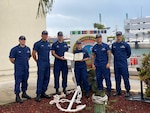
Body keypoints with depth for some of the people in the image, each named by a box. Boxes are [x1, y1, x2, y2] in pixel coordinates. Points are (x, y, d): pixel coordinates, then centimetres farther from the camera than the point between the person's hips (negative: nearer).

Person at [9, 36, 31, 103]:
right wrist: (16, 63, 5)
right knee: (18, 82, -3)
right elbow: (11, 58, -5)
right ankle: (17, 96, 3)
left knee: (25, 81, 14)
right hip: (18, 69, -6)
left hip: (26, 68, 6)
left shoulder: (28, 49, 6)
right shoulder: (15, 49, -11)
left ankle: (24, 93, 29)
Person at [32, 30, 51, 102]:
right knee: (40, 79, -8)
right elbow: (33, 54, -2)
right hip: (41, 64, -6)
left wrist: (48, 60, 15)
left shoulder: (48, 44, 13)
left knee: (47, 78, 9)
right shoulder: (37, 44, -5)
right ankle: (38, 95, -3)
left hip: (47, 63, 6)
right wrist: (37, 61, 4)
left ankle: (43, 93, 20)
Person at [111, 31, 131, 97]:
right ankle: (118, 91, 20)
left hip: (123, 63, -4)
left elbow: (129, 52, 9)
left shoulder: (125, 44, -5)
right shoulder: (113, 45, 5)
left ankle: (128, 91, 8)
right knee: (117, 78, 10)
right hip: (116, 64, 4)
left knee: (125, 77, -2)